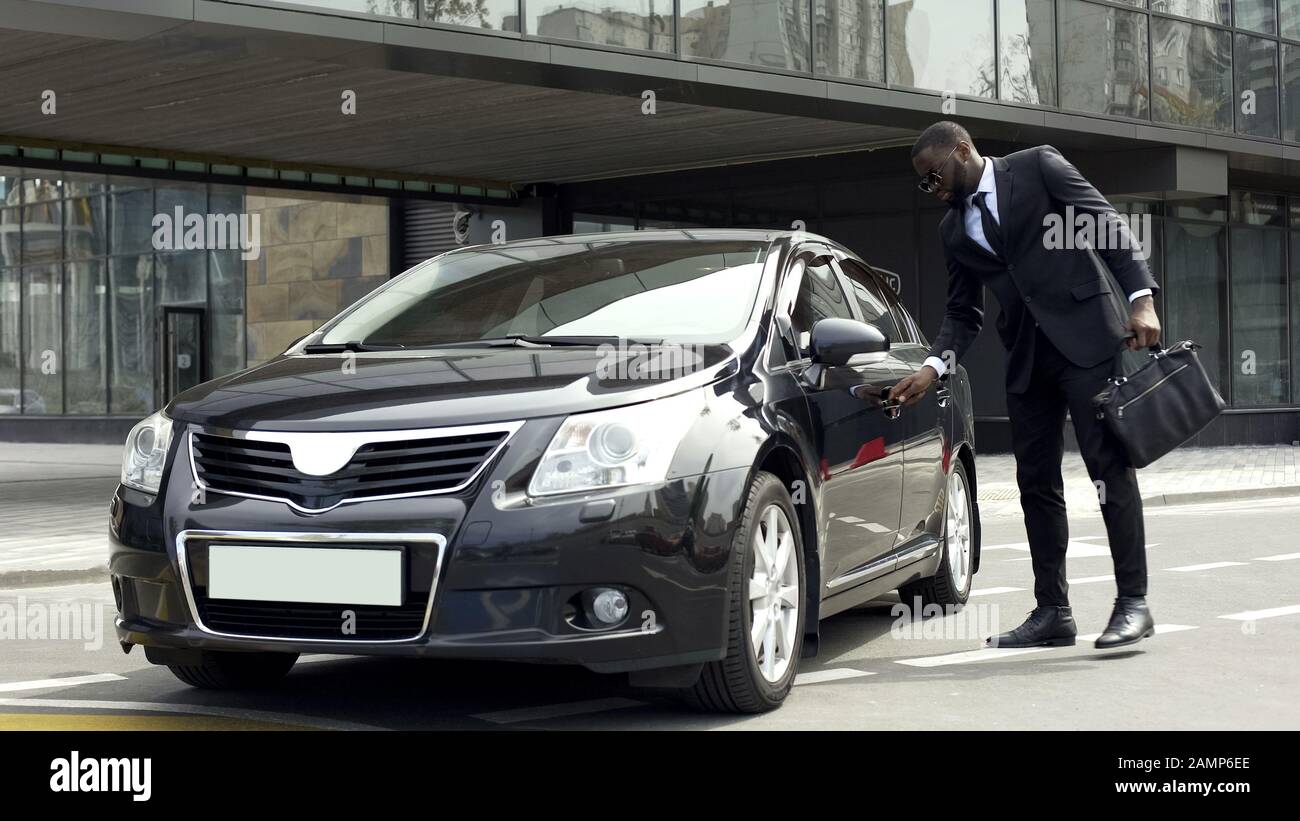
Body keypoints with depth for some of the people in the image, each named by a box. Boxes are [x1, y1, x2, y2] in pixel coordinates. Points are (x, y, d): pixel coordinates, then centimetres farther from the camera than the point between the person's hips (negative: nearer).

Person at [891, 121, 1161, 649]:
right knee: (1036, 482, 5)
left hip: (1087, 339, -6)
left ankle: (1133, 602, -6)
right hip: (1027, 358, 6)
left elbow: (1110, 227, -4)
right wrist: (934, 367, -1)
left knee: (1110, 465, -8)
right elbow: (962, 313, 15)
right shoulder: (953, 229, 15)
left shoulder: (1038, 166, 0)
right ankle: (1052, 611, 11)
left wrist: (1140, 298, -15)